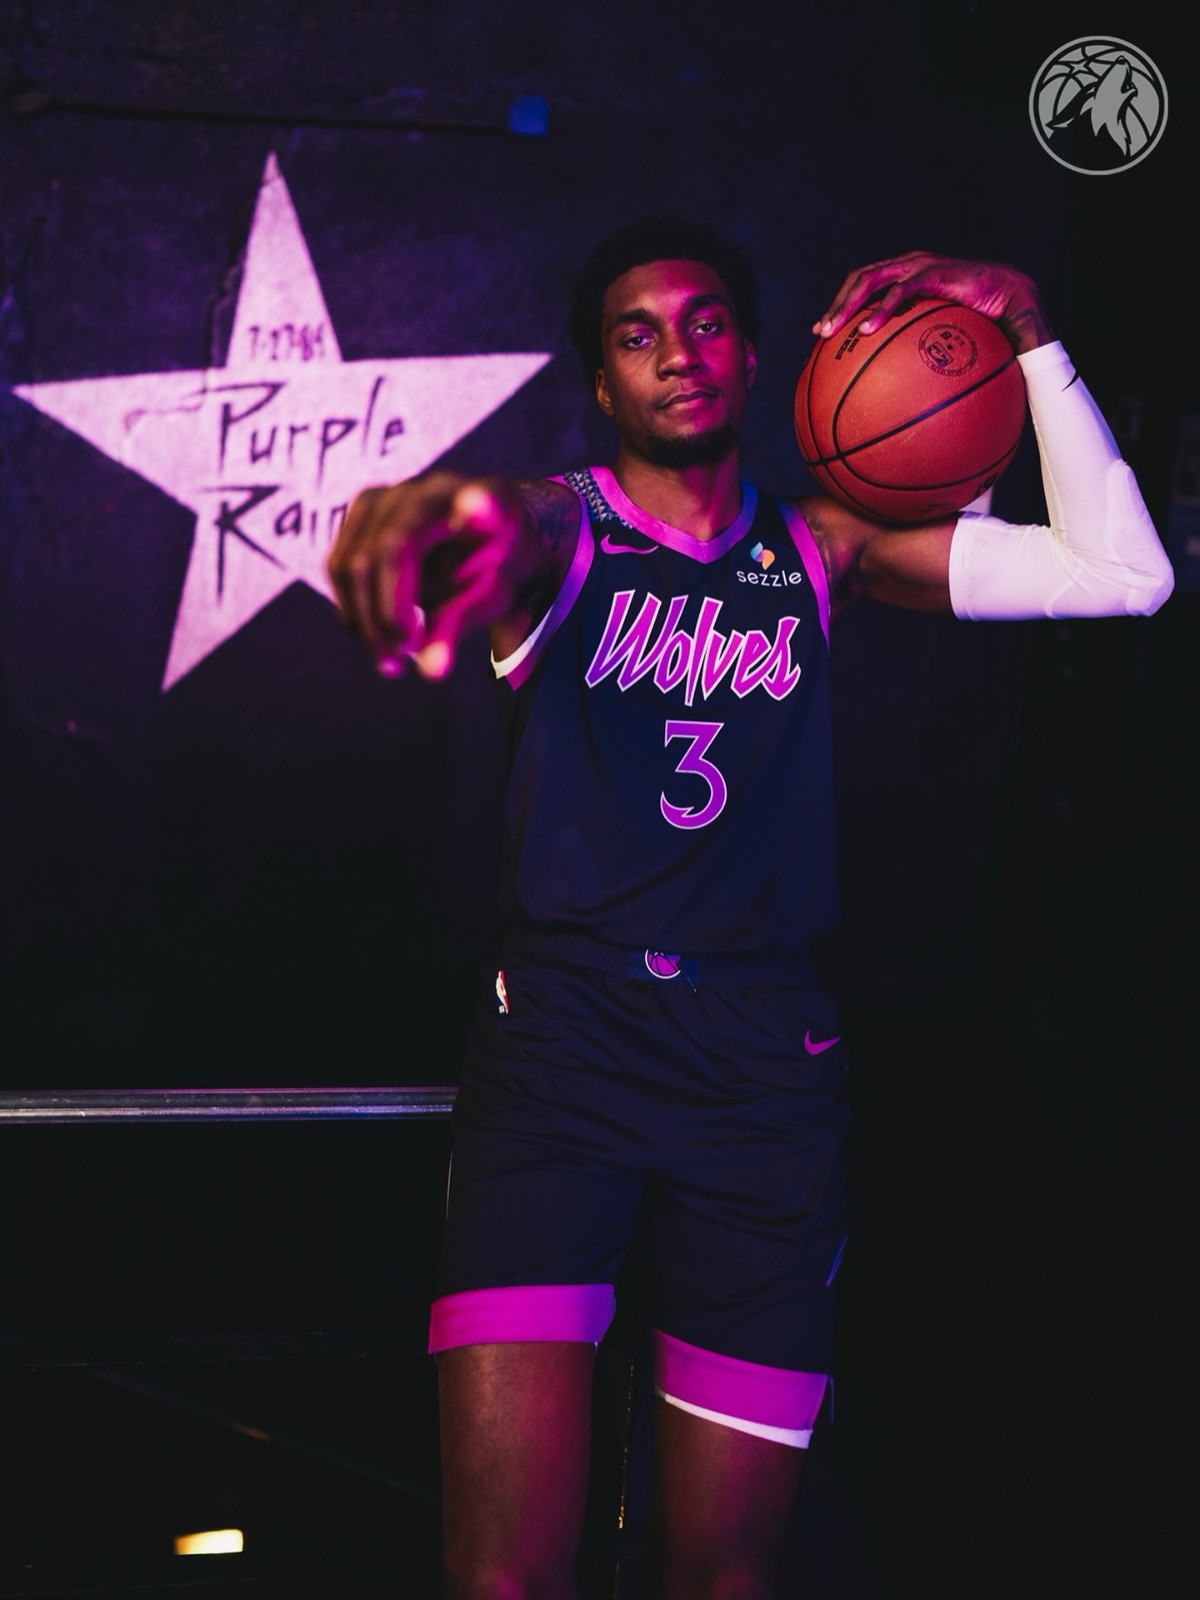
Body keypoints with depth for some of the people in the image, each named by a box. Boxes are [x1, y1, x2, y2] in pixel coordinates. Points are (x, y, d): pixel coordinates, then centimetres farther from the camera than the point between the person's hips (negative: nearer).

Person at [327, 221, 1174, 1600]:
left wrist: (1026, 336, -6)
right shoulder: (566, 529, 2)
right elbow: (517, 536, -26)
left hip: (766, 1068, 3)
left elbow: (1122, 576, 2)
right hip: (559, 1045, -2)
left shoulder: (819, 545, 10)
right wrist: (462, 509, -52)